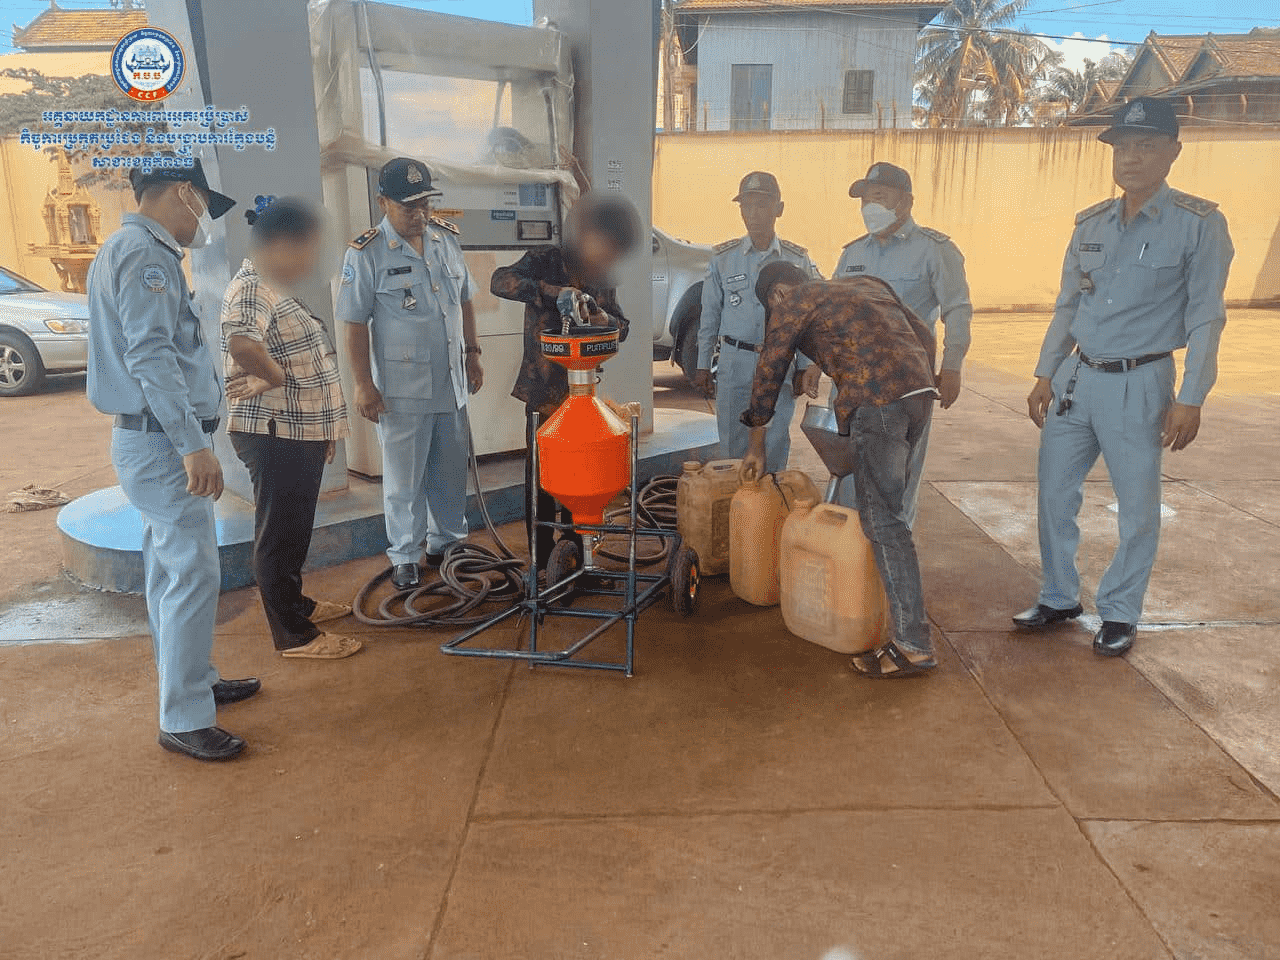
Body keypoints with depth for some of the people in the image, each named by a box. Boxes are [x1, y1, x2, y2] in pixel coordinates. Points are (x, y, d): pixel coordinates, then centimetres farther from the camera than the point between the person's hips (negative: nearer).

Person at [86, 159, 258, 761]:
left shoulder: (128, 249, 19)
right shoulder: (146, 254, -14)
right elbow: (151, 357, -24)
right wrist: (193, 444, -26)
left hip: (150, 441, 11)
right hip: (163, 444, -11)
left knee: (170, 571, 17)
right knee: (193, 575, -8)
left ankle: (194, 681, 31)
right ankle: (184, 721, -1)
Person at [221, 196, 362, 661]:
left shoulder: (274, 288, 16)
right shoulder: (251, 290, -18)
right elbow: (241, 343, -40)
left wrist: (323, 430, 21)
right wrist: (273, 377, -21)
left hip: (298, 434, 10)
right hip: (274, 437, -10)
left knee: (295, 528, 22)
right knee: (279, 532, 1)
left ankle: (294, 601, 38)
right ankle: (295, 635, 11)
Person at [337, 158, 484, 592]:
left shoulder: (447, 238, 7)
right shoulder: (366, 253, -10)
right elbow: (355, 323, -10)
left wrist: (472, 354, 14)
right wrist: (363, 385, -12)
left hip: (452, 381, 5)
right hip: (401, 389, -5)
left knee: (451, 470, 15)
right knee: (404, 479, 5)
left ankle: (446, 541, 33)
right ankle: (405, 556, 20)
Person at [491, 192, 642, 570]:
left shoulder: (603, 277, 8)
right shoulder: (545, 261, -8)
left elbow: (622, 327, 14)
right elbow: (500, 281, -23)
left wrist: (607, 320, -10)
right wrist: (552, 291, -33)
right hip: (543, 392, -5)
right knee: (541, 481, 2)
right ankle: (544, 566, 14)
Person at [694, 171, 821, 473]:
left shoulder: (798, 260, 2)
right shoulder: (723, 258, 3)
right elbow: (710, 316, 8)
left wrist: (807, 366, -1)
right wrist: (703, 366, 8)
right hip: (735, 362, 0)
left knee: (774, 446, 5)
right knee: (733, 443, 3)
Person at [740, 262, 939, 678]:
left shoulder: (791, 302, 12)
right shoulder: (866, 284, 29)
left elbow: (768, 376, 17)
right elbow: (925, 337, 25)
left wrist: (756, 446, 26)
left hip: (877, 402, -8)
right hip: (921, 392, 8)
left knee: (884, 520, -5)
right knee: (887, 504, 20)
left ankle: (913, 646, -4)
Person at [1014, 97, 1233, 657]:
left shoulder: (1199, 224, -6)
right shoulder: (1090, 224, 8)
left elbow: (1205, 318, -7)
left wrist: (1190, 399, -11)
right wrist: (1045, 373, 9)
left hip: (1140, 384, -4)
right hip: (1076, 378, 5)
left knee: (1137, 508, 5)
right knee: (1055, 492, 9)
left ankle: (1120, 613, 23)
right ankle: (1059, 598, 26)